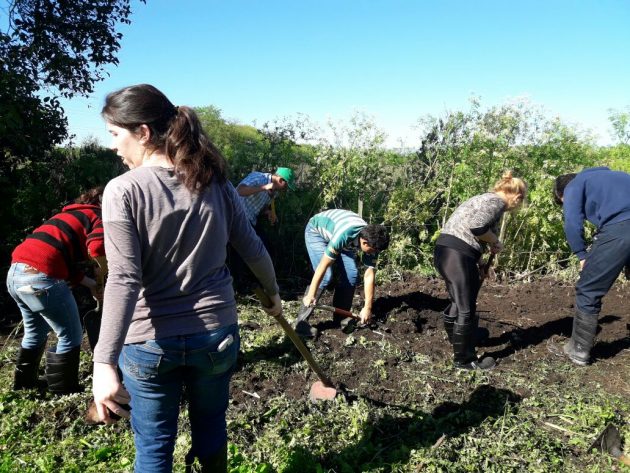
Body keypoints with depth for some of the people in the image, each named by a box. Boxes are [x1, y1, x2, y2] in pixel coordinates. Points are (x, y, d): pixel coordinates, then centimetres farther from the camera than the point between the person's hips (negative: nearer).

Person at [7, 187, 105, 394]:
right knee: (71, 336, 7)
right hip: (40, 276, -9)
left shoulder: (73, 215, 28)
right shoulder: (100, 218, 3)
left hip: (16, 271, 9)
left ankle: (24, 382, 42)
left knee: (36, 332, 28)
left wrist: (90, 283, 25)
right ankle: (64, 392, 16)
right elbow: (97, 247, -19)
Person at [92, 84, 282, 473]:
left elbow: (124, 280, -21)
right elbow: (253, 249, 6)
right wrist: (273, 293, 23)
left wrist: (104, 362, -21)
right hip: (216, 332, 4)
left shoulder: (123, 191, -13)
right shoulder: (216, 183, -1)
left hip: (150, 342, -3)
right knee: (211, 427, 24)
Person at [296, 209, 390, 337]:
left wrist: (367, 307, -18)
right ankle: (302, 321, -13)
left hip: (336, 234, 6)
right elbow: (323, 266, -36)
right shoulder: (343, 235, -42)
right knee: (326, 276, -20)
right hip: (316, 230, -6)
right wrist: (310, 295, -31)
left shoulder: (371, 240, -23)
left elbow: (369, 275, -18)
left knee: (352, 274, -6)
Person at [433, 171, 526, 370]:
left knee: (458, 302, 24)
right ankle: (464, 359, 15)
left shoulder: (485, 199, 26)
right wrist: (495, 242, -4)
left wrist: (480, 267, 33)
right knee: (466, 309, 3)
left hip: (445, 250, 10)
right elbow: (477, 227, -22)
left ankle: (457, 343, 41)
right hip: (457, 254, -10)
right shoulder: (497, 201, -4)